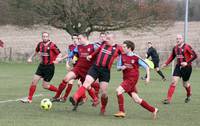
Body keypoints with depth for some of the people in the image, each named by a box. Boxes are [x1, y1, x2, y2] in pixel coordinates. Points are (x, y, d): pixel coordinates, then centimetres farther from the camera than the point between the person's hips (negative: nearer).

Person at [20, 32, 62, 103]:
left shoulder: (52, 45, -13)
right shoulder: (40, 44, 3)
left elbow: (59, 54, -9)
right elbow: (36, 51, 24)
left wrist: (57, 59, -29)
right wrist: (31, 58, 17)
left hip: (49, 67, -5)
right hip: (42, 65, 5)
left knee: (45, 86, -4)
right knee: (34, 81, -3)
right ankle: (29, 99, 6)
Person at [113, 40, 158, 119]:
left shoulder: (136, 57, -9)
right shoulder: (122, 56, 6)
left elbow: (146, 67, -2)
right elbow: (118, 67, 12)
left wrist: (148, 77, -7)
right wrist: (121, 67, -11)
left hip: (132, 79, -6)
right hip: (126, 79, 6)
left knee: (119, 90, -22)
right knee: (136, 100, 5)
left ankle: (121, 112, -18)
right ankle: (153, 110, 17)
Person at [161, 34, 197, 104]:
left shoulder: (187, 47, -13)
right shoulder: (175, 48, 5)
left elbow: (194, 55, -17)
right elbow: (172, 56, 21)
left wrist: (187, 62, -24)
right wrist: (166, 64, 11)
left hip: (186, 67, -4)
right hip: (178, 66, 5)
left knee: (185, 84, 8)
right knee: (174, 81, -9)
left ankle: (189, 95, 41)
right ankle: (169, 99, -10)